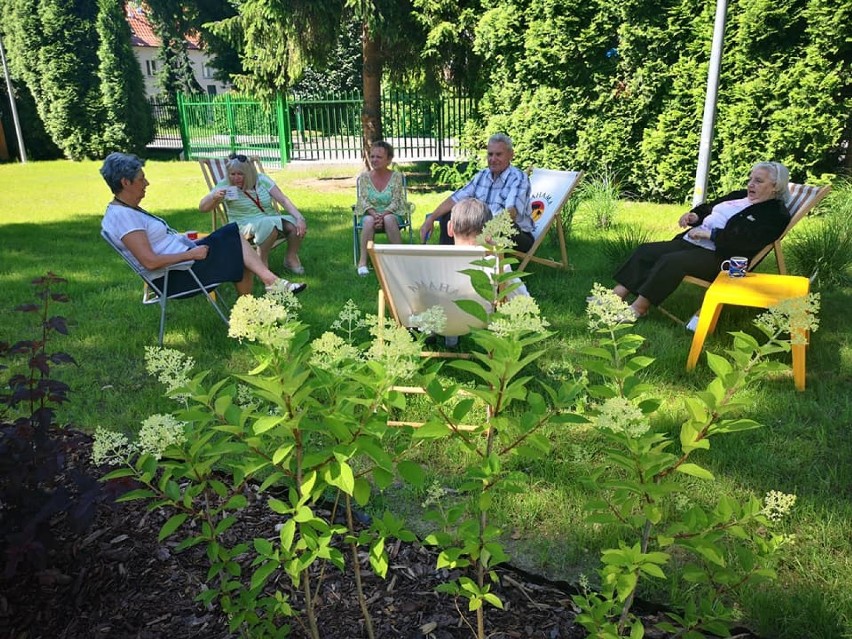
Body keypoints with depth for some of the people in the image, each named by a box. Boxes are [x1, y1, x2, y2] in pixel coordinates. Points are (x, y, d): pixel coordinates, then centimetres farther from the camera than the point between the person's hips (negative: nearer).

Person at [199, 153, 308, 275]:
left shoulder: (262, 179, 2)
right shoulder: (225, 185, -2)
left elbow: (284, 200, -5)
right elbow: (203, 207, -3)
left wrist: (299, 218, -22)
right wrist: (214, 196, -26)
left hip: (273, 221, 3)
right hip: (245, 227, -3)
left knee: (297, 225, -26)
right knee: (269, 224, -37)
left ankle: (291, 258, -2)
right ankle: (262, 263, -18)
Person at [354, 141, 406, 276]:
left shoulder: (396, 176, -1)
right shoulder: (364, 177, 3)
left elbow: (395, 202, -8)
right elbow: (364, 201, -5)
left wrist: (383, 215, -25)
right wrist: (374, 214, -25)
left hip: (391, 214, -1)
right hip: (370, 214, 1)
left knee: (388, 219, -37)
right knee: (369, 220, -35)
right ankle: (363, 261, -31)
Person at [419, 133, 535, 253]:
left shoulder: (519, 178, -15)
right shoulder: (482, 176, 6)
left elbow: (511, 213, -32)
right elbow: (455, 199, 4)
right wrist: (431, 219, -8)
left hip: (518, 236, -6)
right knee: (448, 217, 0)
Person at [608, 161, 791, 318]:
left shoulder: (776, 214, -6)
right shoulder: (739, 196, 19)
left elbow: (744, 240, -22)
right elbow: (708, 207, 30)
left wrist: (708, 233, -21)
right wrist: (694, 215, 6)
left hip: (720, 257, -9)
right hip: (691, 241, 9)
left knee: (670, 261, -32)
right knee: (646, 251, -7)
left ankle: (638, 308, -27)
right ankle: (616, 296, -12)